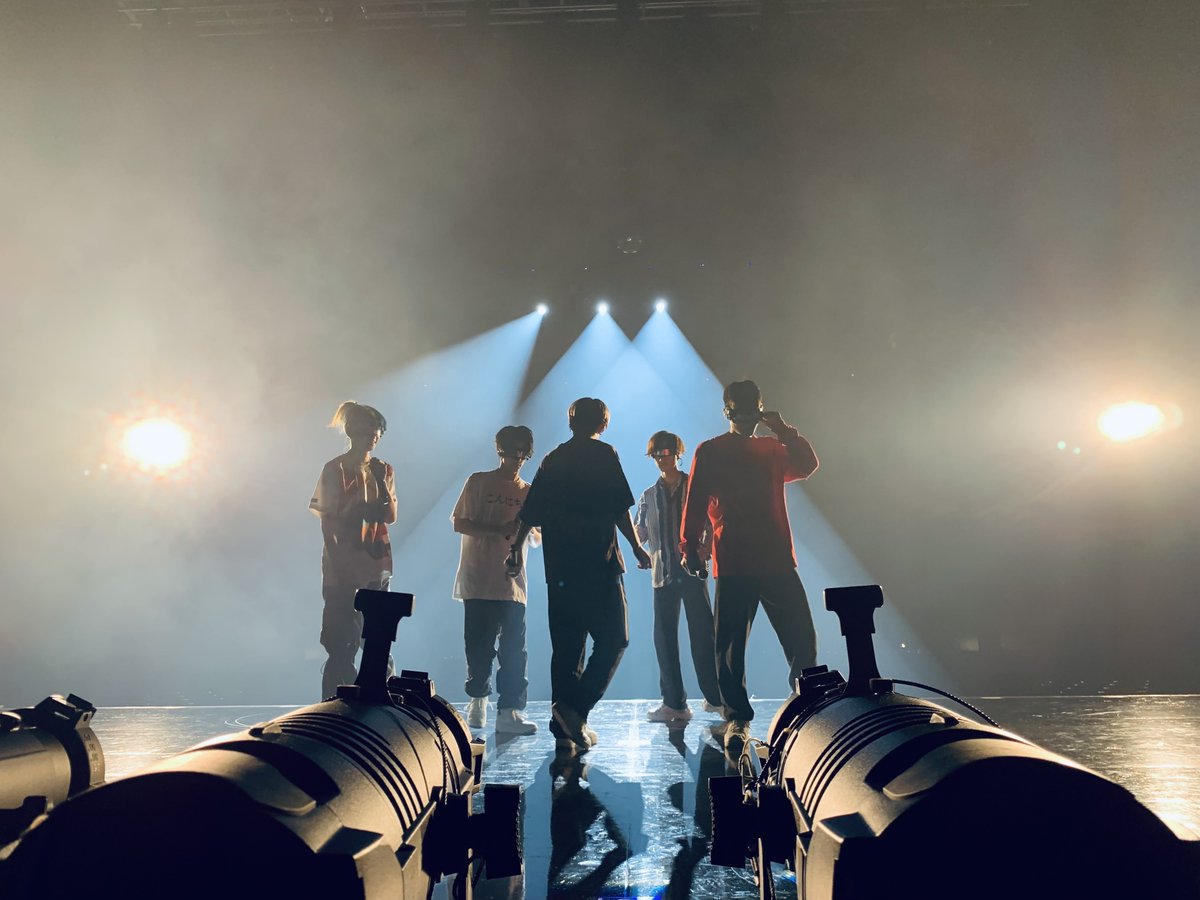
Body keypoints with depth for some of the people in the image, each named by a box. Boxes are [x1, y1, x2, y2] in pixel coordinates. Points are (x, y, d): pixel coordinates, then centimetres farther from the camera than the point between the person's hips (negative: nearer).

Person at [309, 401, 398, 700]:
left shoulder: (383, 470, 11)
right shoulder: (335, 470, -4)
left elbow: (391, 516, 4)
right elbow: (327, 522, -6)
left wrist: (382, 484, -11)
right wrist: (337, 562, -11)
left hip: (376, 566, 5)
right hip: (343, 569, -5)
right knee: (341, 644, -3)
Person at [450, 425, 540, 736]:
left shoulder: (529, 492, 13)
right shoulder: (479, 482, 4)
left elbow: (536, 537, 11)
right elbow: (459, 523, -2)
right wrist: (499, 530, -15)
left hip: (513, 582, 2)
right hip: (478, 580, -2)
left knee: (514, 649, -4)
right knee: (479, 646, 4)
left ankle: (509, 711, -2)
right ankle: (478, 700, 24)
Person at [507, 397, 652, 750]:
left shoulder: (552, 459, 12)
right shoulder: (604, 454, -3)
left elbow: (529, 513, 15)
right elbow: (620, 509, -8)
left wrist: (516, 549, 26)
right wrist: (637, 548, 2)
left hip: (560, 569, 6)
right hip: (599, 566, -6)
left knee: (566, 647, 10)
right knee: (612, 640, 2)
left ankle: (563, 727, 13)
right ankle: (576, 708, -12)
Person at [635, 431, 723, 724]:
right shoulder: (649, 496, 15)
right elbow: (639, 533, 12)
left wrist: (705, 548, -16)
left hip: (692, 569, -3)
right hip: (663, 573, 3)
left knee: (702, 632, -3)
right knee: (664, 637, 2)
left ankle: (716, 696, 6)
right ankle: (674, 703, 8)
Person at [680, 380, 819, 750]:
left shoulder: (773, 449, 17)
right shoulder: (710, 452, 7)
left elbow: (807, 464, 0)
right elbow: (695, 502, 0)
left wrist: (784, 431, -7)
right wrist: (690, 547, -7)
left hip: (777, 563, 3)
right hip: (733, 566, -2)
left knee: (803, 641, 1)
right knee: (730, 646, 0)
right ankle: (737, 718, 11)